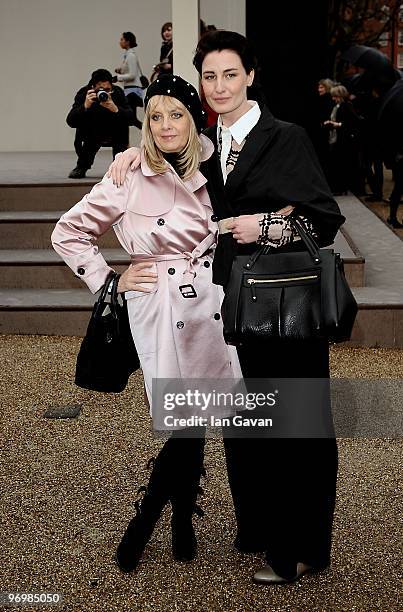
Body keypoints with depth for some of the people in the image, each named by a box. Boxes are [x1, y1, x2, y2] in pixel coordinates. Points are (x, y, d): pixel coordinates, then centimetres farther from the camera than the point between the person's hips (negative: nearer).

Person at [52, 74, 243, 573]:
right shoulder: (129, 180, -6)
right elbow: (67, 233, 0)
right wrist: (110, 281, -3)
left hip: (211, 301, 4)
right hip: (159, 307, -4)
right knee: (184, 423, -4)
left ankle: (181, 519, 26)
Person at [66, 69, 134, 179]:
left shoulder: (117, 93, -20)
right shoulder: (83, 93, -21)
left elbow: (130, 117, -29)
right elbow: (70, 121, -31)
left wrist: (116, 109, -48)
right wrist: (85, 106, -46)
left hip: (115, 135, 0)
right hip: (92, 135, 0)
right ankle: (82, 166, -1)